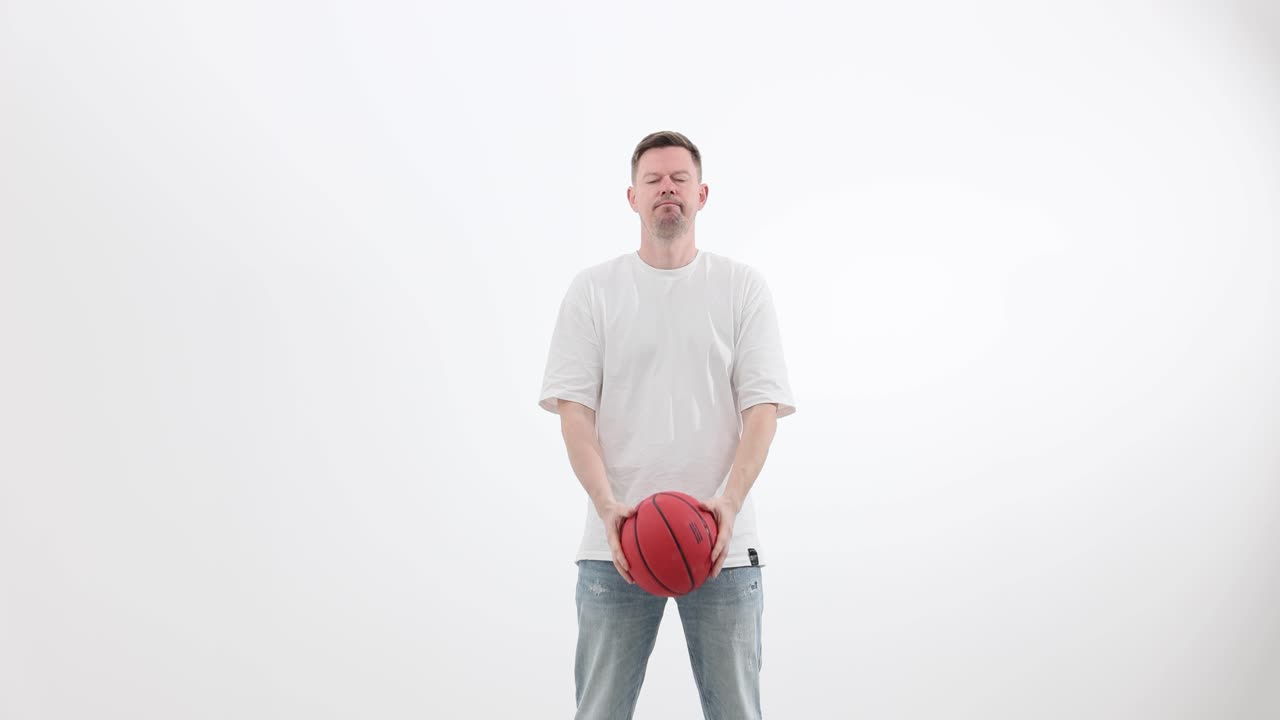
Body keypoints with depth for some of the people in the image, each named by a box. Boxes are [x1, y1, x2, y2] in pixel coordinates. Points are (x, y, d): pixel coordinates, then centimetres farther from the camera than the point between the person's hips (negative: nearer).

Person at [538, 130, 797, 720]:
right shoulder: (592, 289, 4)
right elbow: (574, 408, -2)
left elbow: (762, 406, -2)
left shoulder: (743, 286, 5)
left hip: (723, 542, 0)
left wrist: (730, 500, -18)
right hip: (617, 540, 0)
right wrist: (607, 506, -18)